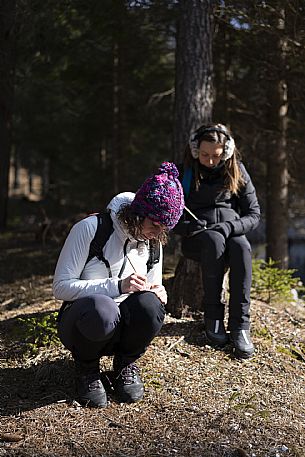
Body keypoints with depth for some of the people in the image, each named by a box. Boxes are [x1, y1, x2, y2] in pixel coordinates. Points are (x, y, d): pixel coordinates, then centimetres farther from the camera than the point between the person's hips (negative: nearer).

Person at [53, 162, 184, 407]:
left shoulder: (153, 241, 2)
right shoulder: (90, 228, -15)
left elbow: (154, 288, 12)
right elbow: (61, 286, -18)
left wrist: (158, 294, -15)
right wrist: (117, 286, -30)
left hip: (122, 328, 4)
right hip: (81, 322, -3)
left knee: (149, 304, -32)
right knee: (101, 308, -40)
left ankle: (126, 364, 0)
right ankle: (87, 367, -6)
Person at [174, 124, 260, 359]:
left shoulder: (237, 171, 4)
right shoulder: (182, 173, 2)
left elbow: (254, 214, 2)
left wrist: (228, 228, -17)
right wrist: (191, 228, -16)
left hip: (232, 232, 1)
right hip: (196, 239, -1)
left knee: (242, 247, -35)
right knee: (215, 241, -37)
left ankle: (240, 325, -34)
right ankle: (213, 316, -28)